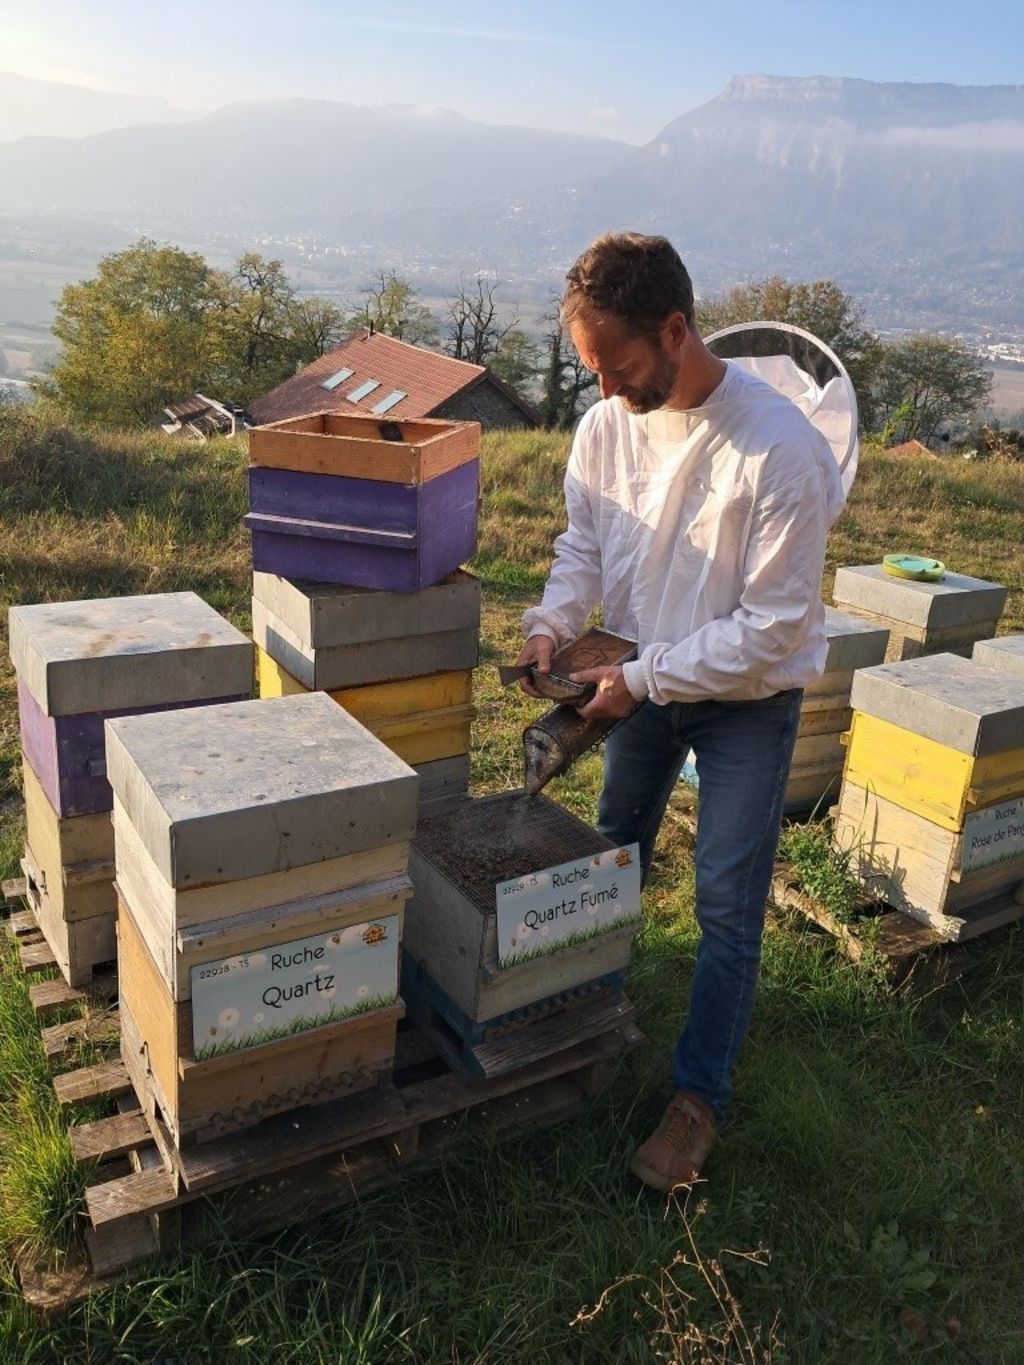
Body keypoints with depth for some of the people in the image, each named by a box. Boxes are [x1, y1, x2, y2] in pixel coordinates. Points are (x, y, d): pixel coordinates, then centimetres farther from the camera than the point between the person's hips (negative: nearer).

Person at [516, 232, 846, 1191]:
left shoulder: (779, 451, -28)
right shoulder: (606, 424, -11)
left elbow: (774, 627, -25)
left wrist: (646, 678, -24)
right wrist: (554, 620, -15)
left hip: (748, 700, -5)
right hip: (645, 682, 6)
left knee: (727, 910, 3)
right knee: (613, 859, 22)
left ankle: (698, 1096, 21)